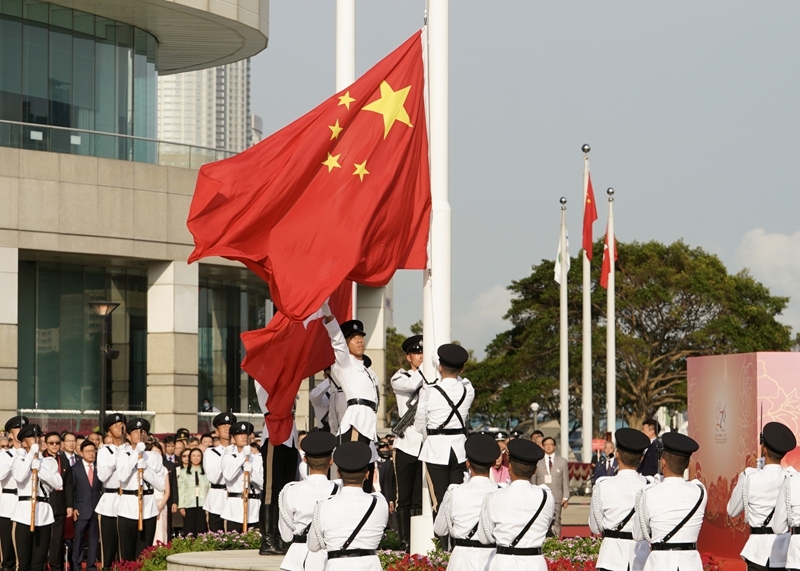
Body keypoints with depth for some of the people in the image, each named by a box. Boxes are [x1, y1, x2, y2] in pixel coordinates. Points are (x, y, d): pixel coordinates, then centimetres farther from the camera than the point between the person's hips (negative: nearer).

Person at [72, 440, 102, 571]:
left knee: (94, 539, 5)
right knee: (79, 539, 2)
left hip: (97, 509, 1)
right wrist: (73, 508, -4)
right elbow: (71, 490, 2)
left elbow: (103, 488, 7)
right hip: (81, 509, -1)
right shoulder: (75, 469, 3)